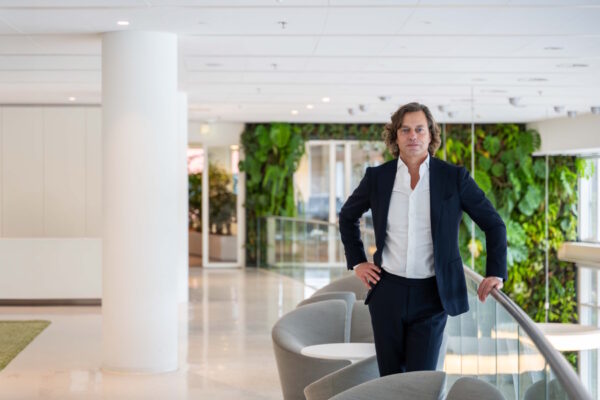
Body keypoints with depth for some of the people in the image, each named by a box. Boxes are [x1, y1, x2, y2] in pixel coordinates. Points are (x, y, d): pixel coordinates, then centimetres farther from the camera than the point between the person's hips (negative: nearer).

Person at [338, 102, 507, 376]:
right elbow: (347, 217, 18)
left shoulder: (454, 177, -3)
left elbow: (493, 224, 4)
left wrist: (495, 273, -5)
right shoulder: (377, 177, 2)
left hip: (432, 294, -2)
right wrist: (356, 261, 9)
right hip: (387, 291, 2)